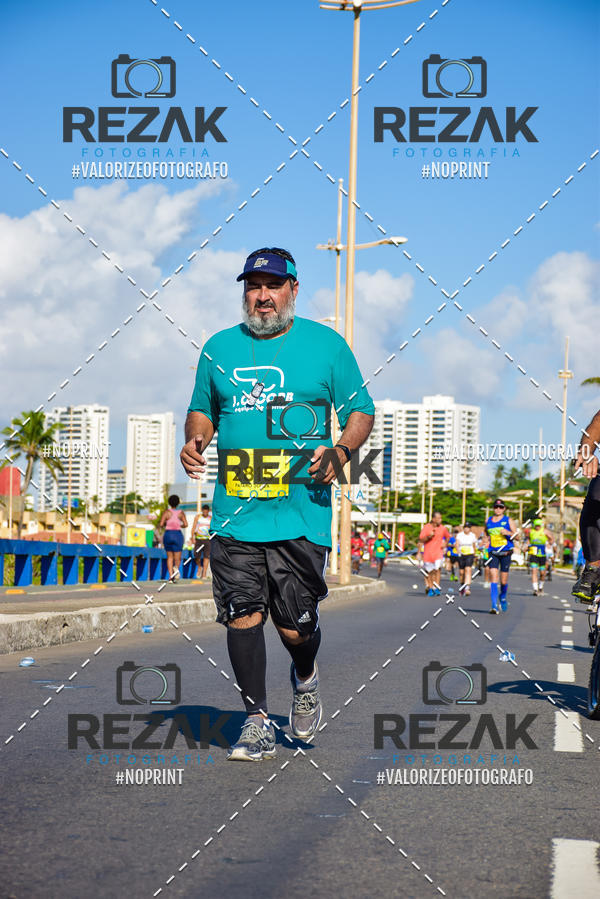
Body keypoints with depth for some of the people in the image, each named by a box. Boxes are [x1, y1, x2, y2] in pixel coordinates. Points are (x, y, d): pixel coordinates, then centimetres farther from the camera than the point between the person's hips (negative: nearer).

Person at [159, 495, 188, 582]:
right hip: (178, 534, 0)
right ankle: (176, 568, -30)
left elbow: (161, 524, -9)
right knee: (177, 558, 4)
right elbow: (185, 524, -7)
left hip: (168, 534, 0)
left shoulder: (166, 512, -1)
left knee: (169, 557, 13)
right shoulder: (181, 513, 2)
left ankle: (170, 576, 0)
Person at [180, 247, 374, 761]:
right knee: (242, 616, -2)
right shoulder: (220, 348, 13)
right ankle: (258, 721, 10)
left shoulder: (326, 345, 5)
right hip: (234, 512, 2)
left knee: (296, 626, 0)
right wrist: (195, 441, 3)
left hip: (302, 512, -2)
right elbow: (202, 409, 24)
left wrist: (340, 452, -11)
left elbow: (361, 409, 8)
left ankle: (306, 679, 33)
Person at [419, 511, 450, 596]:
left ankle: (437, 588, -17)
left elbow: (448, 536, 23)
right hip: (428, 553, 0)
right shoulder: (426, 527, -2)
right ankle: (430, 588, 21)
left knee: (438, 568, -17)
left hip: (438, 552, 0)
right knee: (430, 571, 7)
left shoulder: (443, 528, 4)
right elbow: (421, 539, -2)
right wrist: (428, 536, -19)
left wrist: (445, 544, 6)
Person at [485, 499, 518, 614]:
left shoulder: (508, 520, 1)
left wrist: (508, 533, -19)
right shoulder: (488, 521, 9)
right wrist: (488, 539, 11)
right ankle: (494, 606, -17)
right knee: (493, 577, -13)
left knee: (503, 580, 5)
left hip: (506, 552, -1)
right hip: (493, 553, 1)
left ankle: (503, 598, 37)